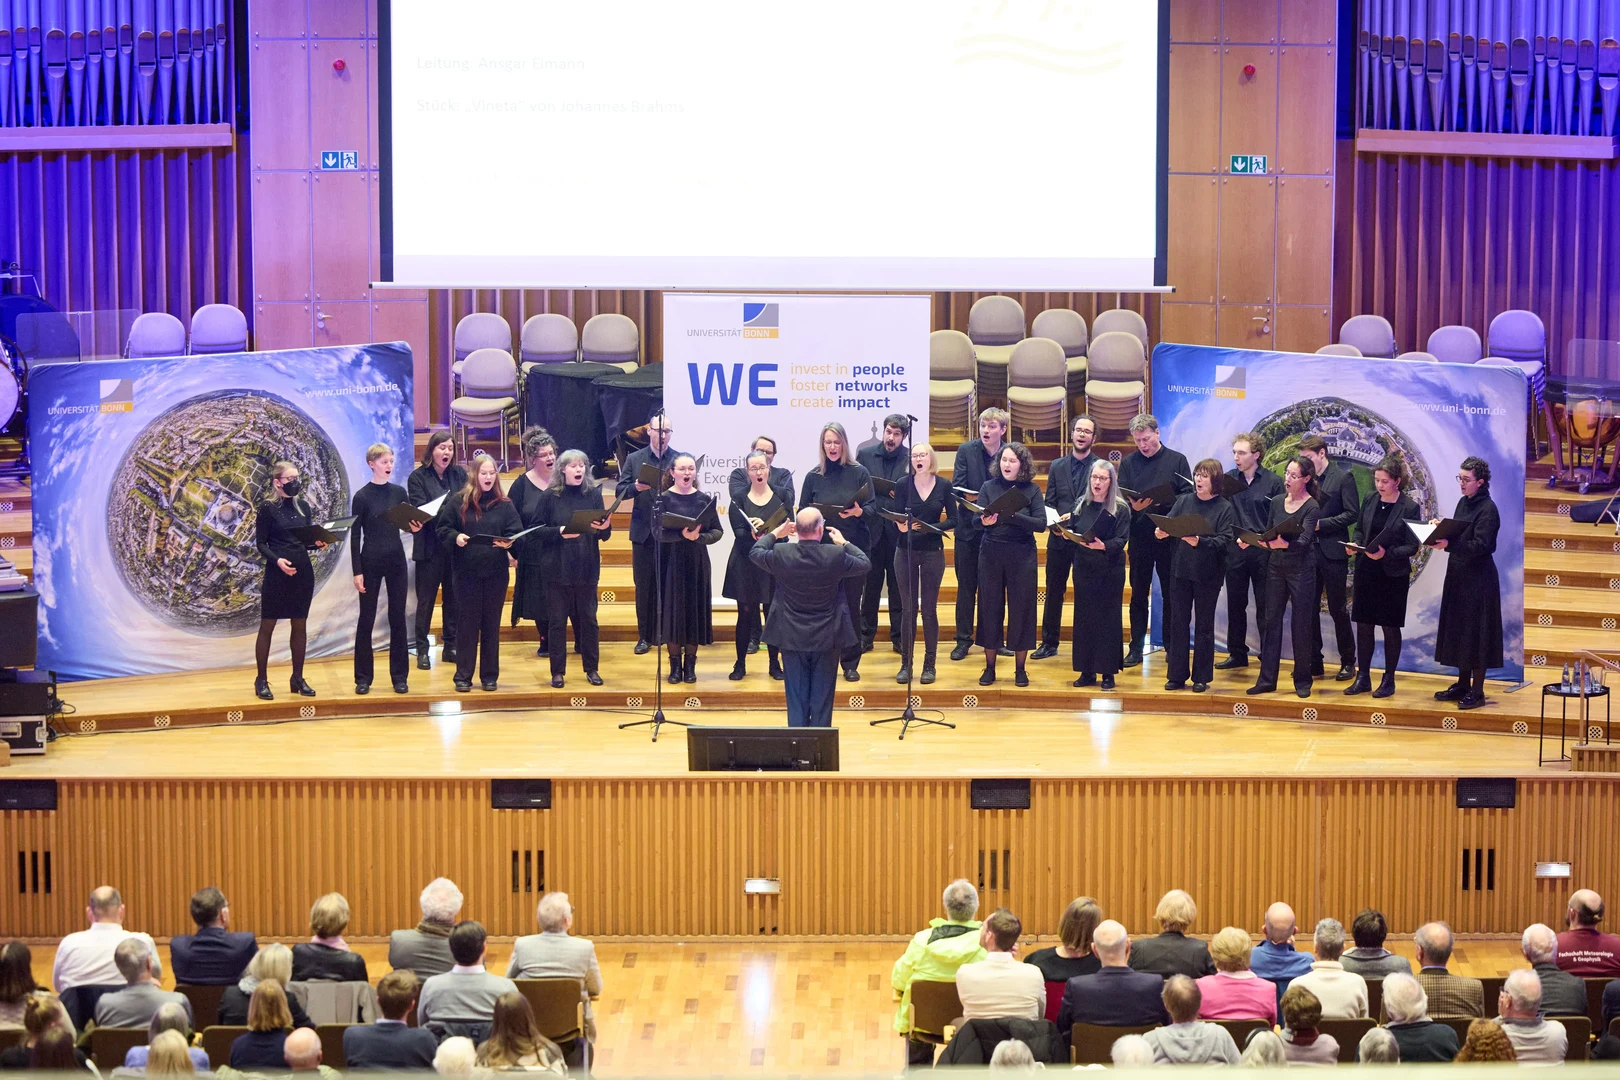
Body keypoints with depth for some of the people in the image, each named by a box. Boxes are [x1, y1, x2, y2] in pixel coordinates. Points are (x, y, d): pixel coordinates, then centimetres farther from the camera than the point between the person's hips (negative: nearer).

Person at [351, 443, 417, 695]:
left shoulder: (399, 493, 4)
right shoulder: (362, 497, -7)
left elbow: (410, 524, 11)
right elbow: (355, 536, -6)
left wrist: (416, 528, -13)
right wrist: (357, 572, -10)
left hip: (396, 561, 3)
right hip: (371, 562, -3)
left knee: (397, 618, 6)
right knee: (366, 619, 3)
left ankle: (399, 675, 13)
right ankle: (363, 677, 11)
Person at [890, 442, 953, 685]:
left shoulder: (943, 486, -1)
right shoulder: (904, 485, -2)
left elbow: (953, 520, 0)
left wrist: (931, 528, -16)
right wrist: (901, 526, -27)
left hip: (933, 552, 0)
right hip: (906, 551, 0)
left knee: (929, 608, 3)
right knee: (908, 608, 3)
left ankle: (930, 664, 10)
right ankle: (906, 663, 9)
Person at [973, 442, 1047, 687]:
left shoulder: (1031, 490, 0)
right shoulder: (989, 487, 3)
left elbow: (1041, 524, -9)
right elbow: (976, 519, -4)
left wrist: (1013, 516, -22)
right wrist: (984, 521, -27)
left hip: (1022, 555, -1)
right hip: (991, 553, 1)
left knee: (1021, 607, 2)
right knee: (990, 606, 3)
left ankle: (1020, 669, 11)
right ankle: (990, 667, 12)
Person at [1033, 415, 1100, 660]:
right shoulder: (1057, 466, 10)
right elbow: (1049, 503, 8)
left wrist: (1074, 516, -18)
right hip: (1059, 538, 3)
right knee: (1054, 591, 8)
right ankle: (1049, 643, 17)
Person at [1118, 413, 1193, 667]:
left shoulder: (1177, 460, 1)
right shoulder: (1128, 463, 7)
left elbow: (1188, 496, -4)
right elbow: (1119, 499, 2)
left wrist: (1164, 502, -21)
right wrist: (1133, 506, -19)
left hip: (1169, 536, -1)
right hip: (1139, 537, 2)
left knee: (1171, 593, 6)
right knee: (1138, 594, 6)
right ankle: (1136, 648, 11)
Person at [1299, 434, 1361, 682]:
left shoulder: (1343, 478, -4)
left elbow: (1352, 514, -9)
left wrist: (1320, 524, -15)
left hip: (1332, 552, -5)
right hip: (1308, 551, 5)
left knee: (1337, 608, 2)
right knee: (1308, 608, 5)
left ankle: (1348, 662, 13)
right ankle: (1313, 662, 12)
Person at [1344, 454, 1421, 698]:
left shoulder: (1409, 508, -8)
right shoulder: (1369, 504, 6)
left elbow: (1412, 547, -9)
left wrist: (1386, 554, -23)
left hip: (1393, 575, -4)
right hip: (1367, 572, 4)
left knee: (1391, 627, 4)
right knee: (1363, 625, 6)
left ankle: (1389, 680, 12)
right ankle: (1363, 678, 14)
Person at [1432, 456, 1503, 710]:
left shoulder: (1487, 509, -15)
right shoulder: (1463, 502, 10)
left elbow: (1480, 545, -23)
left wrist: (1449, 545, -33)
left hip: (1478, 579, -8)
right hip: (1458, 575, 8)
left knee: (1476, 633, -3)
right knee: (1459, 631, 12)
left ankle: (1477, 690, 3)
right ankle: (1462, 684, 22)